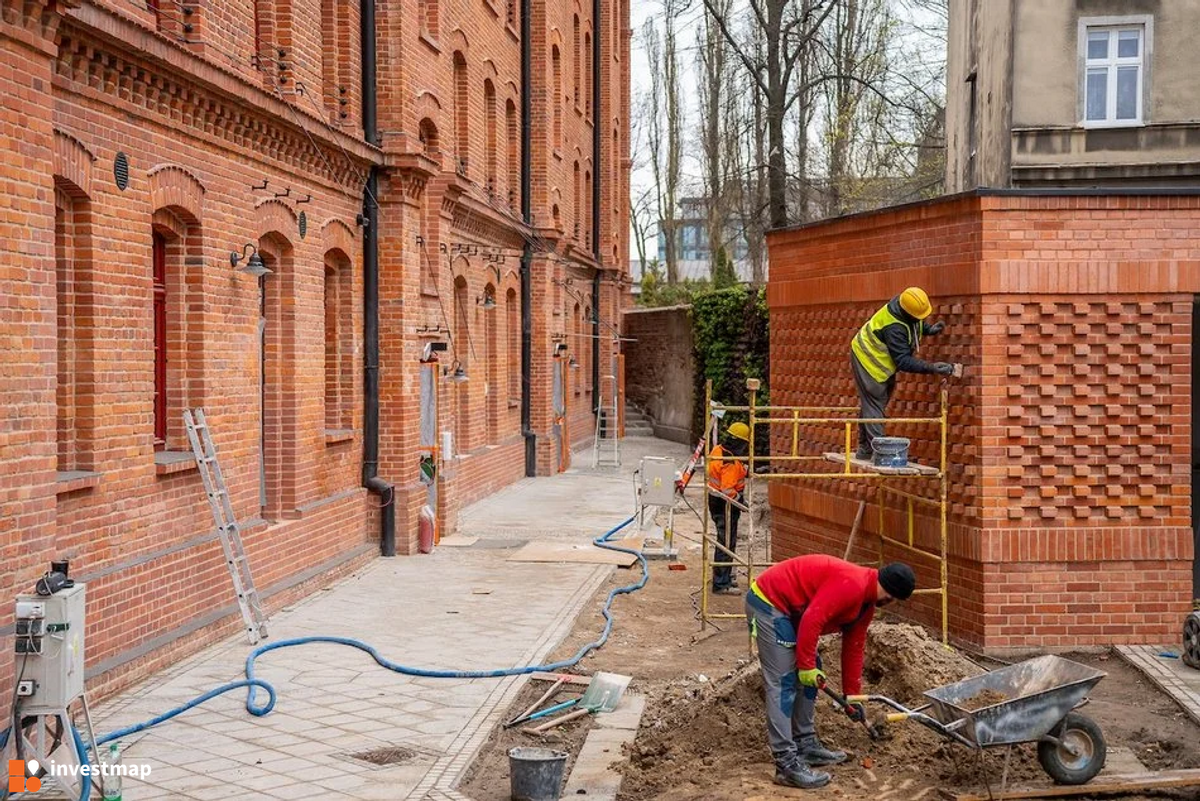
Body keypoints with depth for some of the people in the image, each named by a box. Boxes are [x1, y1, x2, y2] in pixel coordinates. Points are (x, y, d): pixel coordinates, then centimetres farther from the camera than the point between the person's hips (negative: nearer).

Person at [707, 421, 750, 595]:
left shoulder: (718, 450, 3)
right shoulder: (730, 464, -27)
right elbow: (727, 491, -29)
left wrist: (743, 471, 10)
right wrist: (741, 501, -16)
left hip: (715, 501, 10)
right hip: (725, 506, -10)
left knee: (725, 542, 22)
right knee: (727, 543, -2)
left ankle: (724, 576, 35)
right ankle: (721, 584, 5)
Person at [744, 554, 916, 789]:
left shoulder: (866, 603, 11)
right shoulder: (851, 584, -22)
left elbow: (853, 648, 19)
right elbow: (812, 620, -26)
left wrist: (852, 697, 22)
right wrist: (806, 665, -17)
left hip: (789, 609, 11)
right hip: (768, 601, -11)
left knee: (811, 672, 13)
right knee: (783, 681, -13)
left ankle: (806, 745, 21)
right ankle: (786, 764, -14)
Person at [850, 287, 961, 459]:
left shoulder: (904, 304, -12)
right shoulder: (893, 327, -37)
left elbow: (917, 323, 13)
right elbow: (903, 361, -34)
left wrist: (929, 329, -6)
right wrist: (930, 368, -40)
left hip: (880, 357, 10)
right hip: (868, 360, -10)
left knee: (871, 404, 14)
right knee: (875, 404, -9)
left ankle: (865, 448, 21)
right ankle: (877, 450, -8)